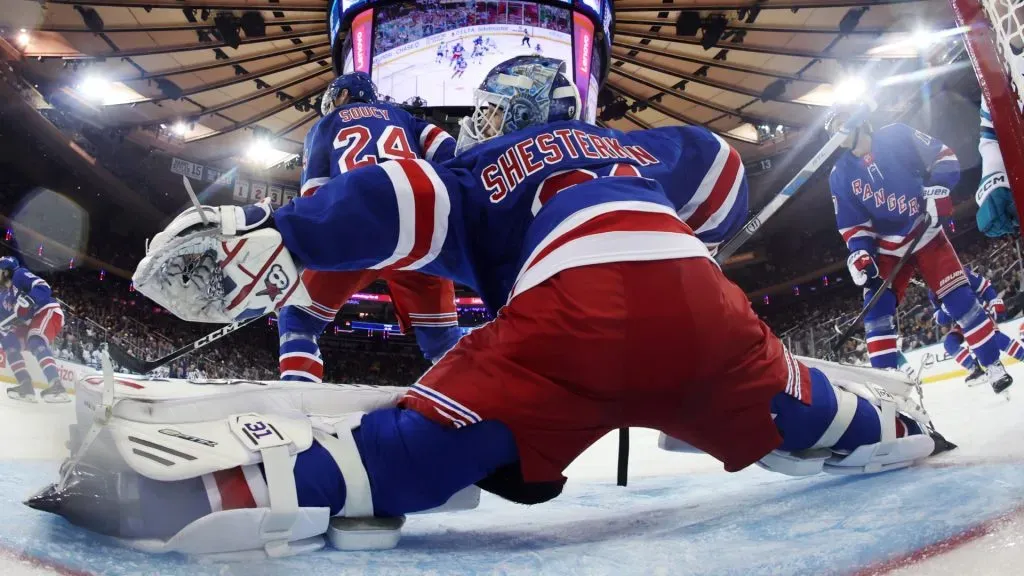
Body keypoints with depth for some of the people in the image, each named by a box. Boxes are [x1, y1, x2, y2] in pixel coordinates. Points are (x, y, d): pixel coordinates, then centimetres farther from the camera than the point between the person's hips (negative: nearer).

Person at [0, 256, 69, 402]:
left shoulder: (19, 274, -3)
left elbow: (43, 287, -20)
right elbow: (12, 320, 23)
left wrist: (28, 300, -35)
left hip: (48, 312, -10)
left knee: (36, 343, -31)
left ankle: (56, 386, -46)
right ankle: (26, 386, -1)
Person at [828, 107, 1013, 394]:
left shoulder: (896, 136, -8)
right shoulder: (840, 175, -1)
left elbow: (943, 156, -3)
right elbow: (852, 223, 1)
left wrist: (938, 189, -19)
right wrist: (859, 253, -14)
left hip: (925, 233, -2)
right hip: (888, 249, 2)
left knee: (960, 298, -5)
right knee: (877, 310, -12)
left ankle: (993, 364, 11)